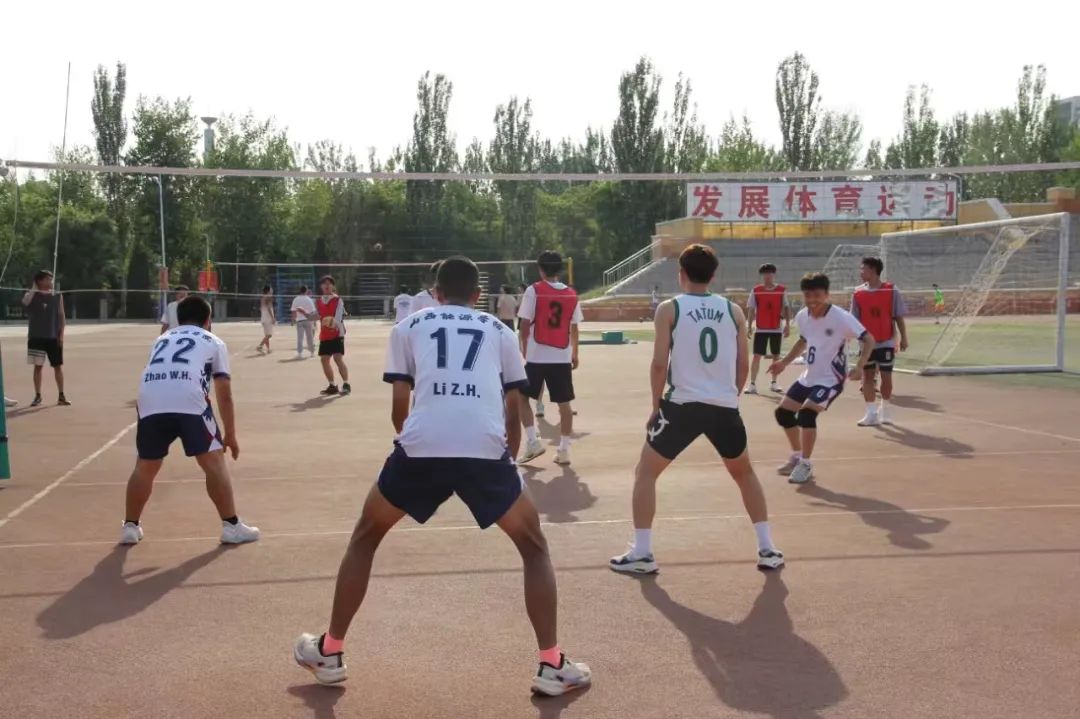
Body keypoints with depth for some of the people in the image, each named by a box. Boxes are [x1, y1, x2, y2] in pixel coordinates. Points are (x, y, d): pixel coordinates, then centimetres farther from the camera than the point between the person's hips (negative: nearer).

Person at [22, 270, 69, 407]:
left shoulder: (57, 297, 5)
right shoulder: (33, 296, 1)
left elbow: (61, 316, 5)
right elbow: (24, 302, -23)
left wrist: (61, 334, -3)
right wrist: (33, 289, -15)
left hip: (54, 337, 1)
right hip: (36, 337, -1)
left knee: (58, 366, 1)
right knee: (38, 366, 3)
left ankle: (61, 396, 8)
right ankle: (37, 396, 11)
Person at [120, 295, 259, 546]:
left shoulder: (162, 339, 36)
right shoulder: (213, 342, 25)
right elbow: (224, 395, 21)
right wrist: (230, 435, 27)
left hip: (150, 401, 4)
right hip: (189, 400, -4)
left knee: (145, 467, 20)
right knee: (214, 462, 5)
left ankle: (130, 526, 28)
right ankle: (231, 526, 6)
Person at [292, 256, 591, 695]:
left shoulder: (408, 327, 23)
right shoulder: (499, 330, 25)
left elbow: (399, 407, 19)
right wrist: (508, 457, 38)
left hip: (421, 447, 0)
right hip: (485, 449, 0)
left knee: (365, 538, 25)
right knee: (534, 547, 21)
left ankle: (328, 653, 32)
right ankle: (552, 667, 15)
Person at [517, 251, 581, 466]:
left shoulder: (534, 291, -7)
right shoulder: (571, 294, 5)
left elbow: (525, 325, -7)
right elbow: (574, 329, 9)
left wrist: (524, 350, 6)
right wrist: (574, 354, 20)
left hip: (537, 356, -3)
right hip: (562, 357, 3)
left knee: (522, 397, 12)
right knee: (564, 403, 7)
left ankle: (533, 441, 3)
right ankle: (563, 449, 7)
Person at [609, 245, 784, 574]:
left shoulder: (669, 309, -1)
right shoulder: (733, 310, 8)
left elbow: (659, 364, -6)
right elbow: (743, 364, 9)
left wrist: (656, 407, 5)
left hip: (683, 404, -3)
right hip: (725, 407, 3)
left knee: (645, 473, 13)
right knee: (745, 474, 25)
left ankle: (641, 554, 8)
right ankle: (768, 550, 23)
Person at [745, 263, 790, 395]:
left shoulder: (782, 290, -1)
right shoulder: (756, 290, -2)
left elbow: (786, 308, 4)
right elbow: (751, 309, 0)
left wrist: (787, 325, -2)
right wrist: (749, 326, -5)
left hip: (776, 329, 2)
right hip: (760, 329, -1)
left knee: (776, 355, 10)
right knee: (757, 356, -6)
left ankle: (774, 382, 22)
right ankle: (752, 384, -6)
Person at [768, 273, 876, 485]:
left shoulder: (841, 318, -23)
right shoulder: (802, 316, -3)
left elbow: (869, 340, -23)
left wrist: (859, 367, -38)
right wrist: (784, 362, 13)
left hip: (831, 378, -8)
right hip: (809, 376, 8)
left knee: (806, 412, -25)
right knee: (783, 412, 9)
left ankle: (806, 465, -8)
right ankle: (797, 456, 29)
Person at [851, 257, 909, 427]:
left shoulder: (891, 291, -7)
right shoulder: (858, 293, 0)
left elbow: (899, 317, -3)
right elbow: (855, 319, 4)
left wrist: (903, 338, -5)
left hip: (886, 342, -2)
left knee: (886, 377, 4)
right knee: (867, 376, 2)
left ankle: (886, 413, 21)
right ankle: (871, 414, 8)